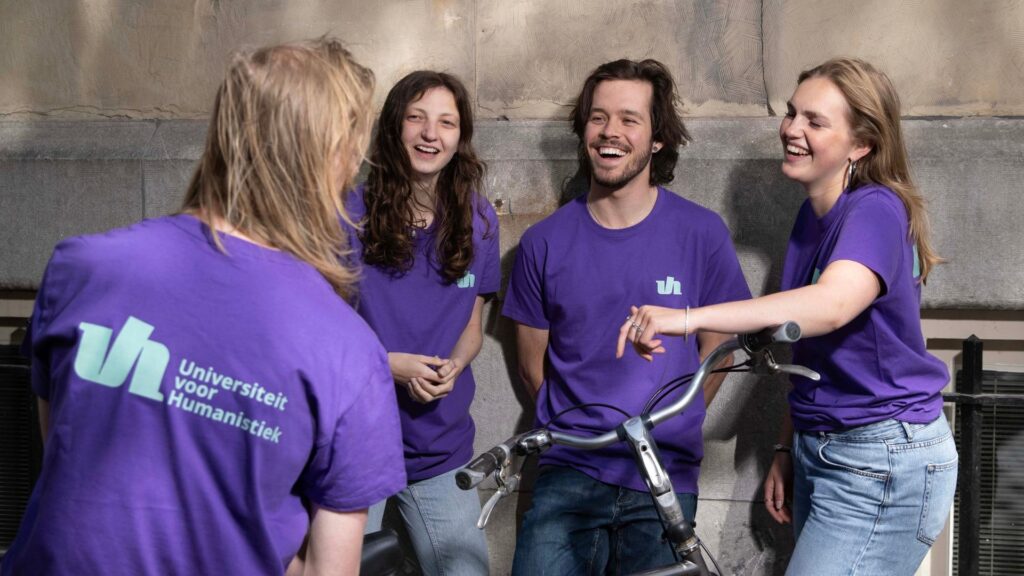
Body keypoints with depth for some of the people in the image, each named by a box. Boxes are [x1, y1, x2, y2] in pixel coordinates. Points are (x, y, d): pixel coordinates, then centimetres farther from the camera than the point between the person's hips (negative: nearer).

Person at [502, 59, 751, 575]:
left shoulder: (701, 233, -2)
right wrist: (583, 427, 3)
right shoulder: (545, 242, 0)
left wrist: (666, 429, 2)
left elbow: (717, 348, 7)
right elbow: (533, 364, 9)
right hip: (569, 476, 0)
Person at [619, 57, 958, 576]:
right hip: (820, 451, 9)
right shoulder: (813, 215, 9)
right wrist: (787, 449, 13)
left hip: (880, 469, -9)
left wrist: (689, 317, -48)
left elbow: (832, 304, -40)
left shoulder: (876, 211, -19)